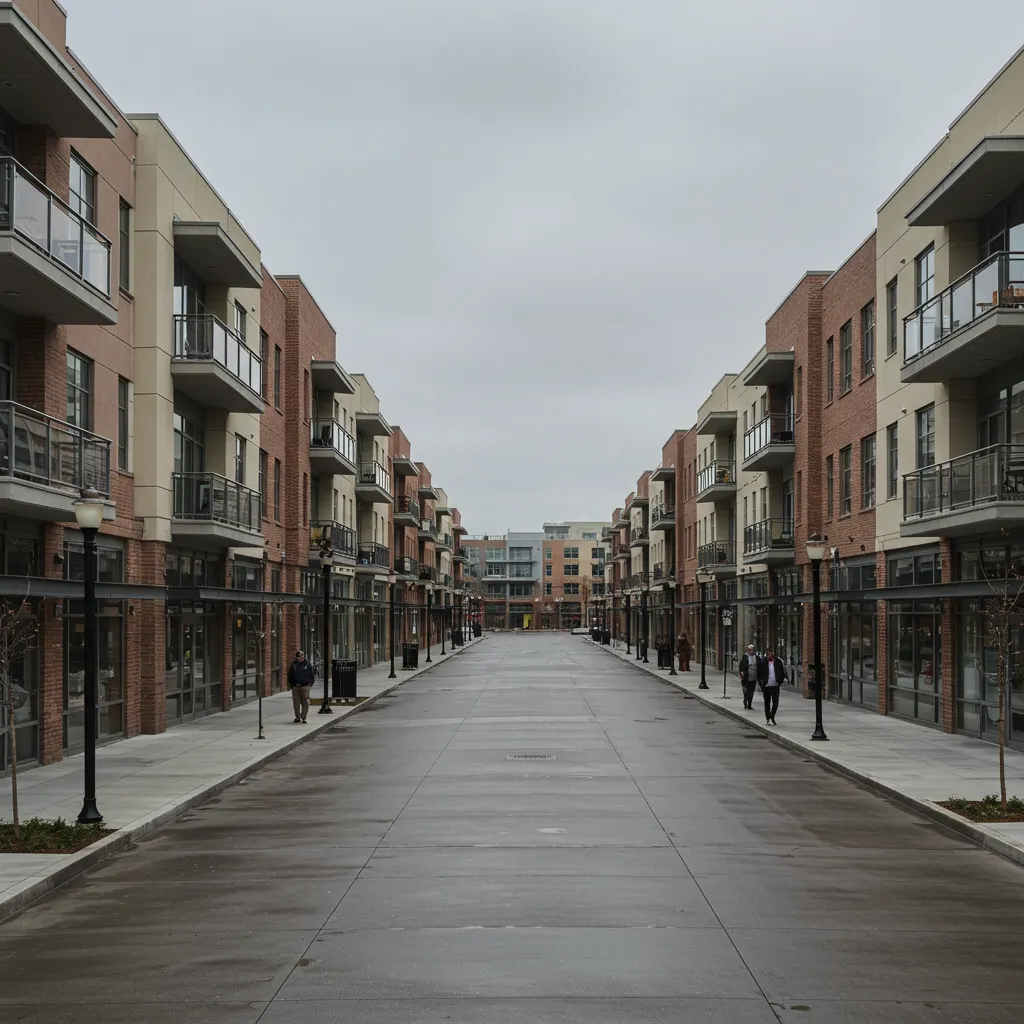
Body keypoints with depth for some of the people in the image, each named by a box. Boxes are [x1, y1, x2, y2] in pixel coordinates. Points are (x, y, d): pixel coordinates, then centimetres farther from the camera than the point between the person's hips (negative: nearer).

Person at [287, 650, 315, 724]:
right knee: (296, 703, 4)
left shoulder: (307, 664, 7)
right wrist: (290, 684, 8)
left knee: (305, 703, -6)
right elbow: (290, 675, 15)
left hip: (305, 686, -2)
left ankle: (303, 717, 0)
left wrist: (310, 683, 5)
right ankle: (297, 717, 15)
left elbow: (311, 675, 13)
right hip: (295, 686, 2)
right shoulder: (294, 664, 10)